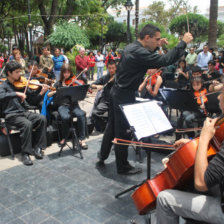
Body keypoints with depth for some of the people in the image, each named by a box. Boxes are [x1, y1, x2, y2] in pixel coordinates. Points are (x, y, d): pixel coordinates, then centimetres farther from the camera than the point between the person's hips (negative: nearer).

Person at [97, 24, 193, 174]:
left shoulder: (132, 47, 7)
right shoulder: (138, 53, -24)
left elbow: (147, 58, 25)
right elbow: (165, 61, -29)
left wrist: (157, 46, 12)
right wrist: (183, 43, -19)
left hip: (118, 92, 10)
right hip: (125, 96, -10)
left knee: (112, 126, 21)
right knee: (123, 132, 2)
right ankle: (123, 167, 17)